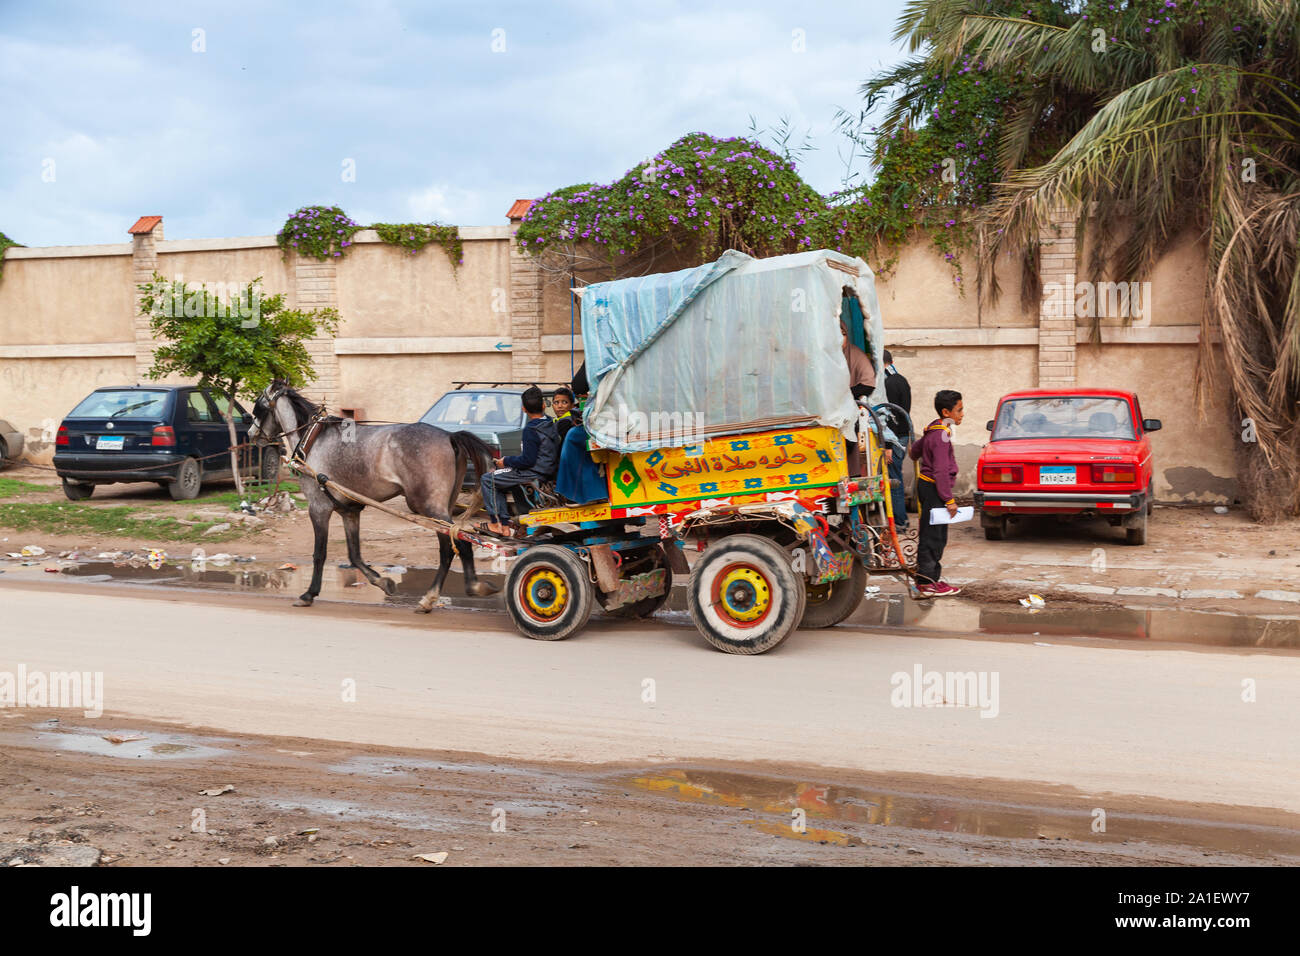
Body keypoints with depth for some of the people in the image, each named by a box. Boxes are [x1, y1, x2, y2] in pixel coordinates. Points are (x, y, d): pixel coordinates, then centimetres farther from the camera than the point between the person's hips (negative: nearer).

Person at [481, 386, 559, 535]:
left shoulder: (531, 430, -21)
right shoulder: (551, 424, 6)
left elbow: (528, 460, -22)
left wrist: (506, 461, -7)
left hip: (534, 474, -9)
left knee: (487, 480, 1)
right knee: (498, 483, 22)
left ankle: (495, 523, 2)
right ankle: (504, 525, 18)